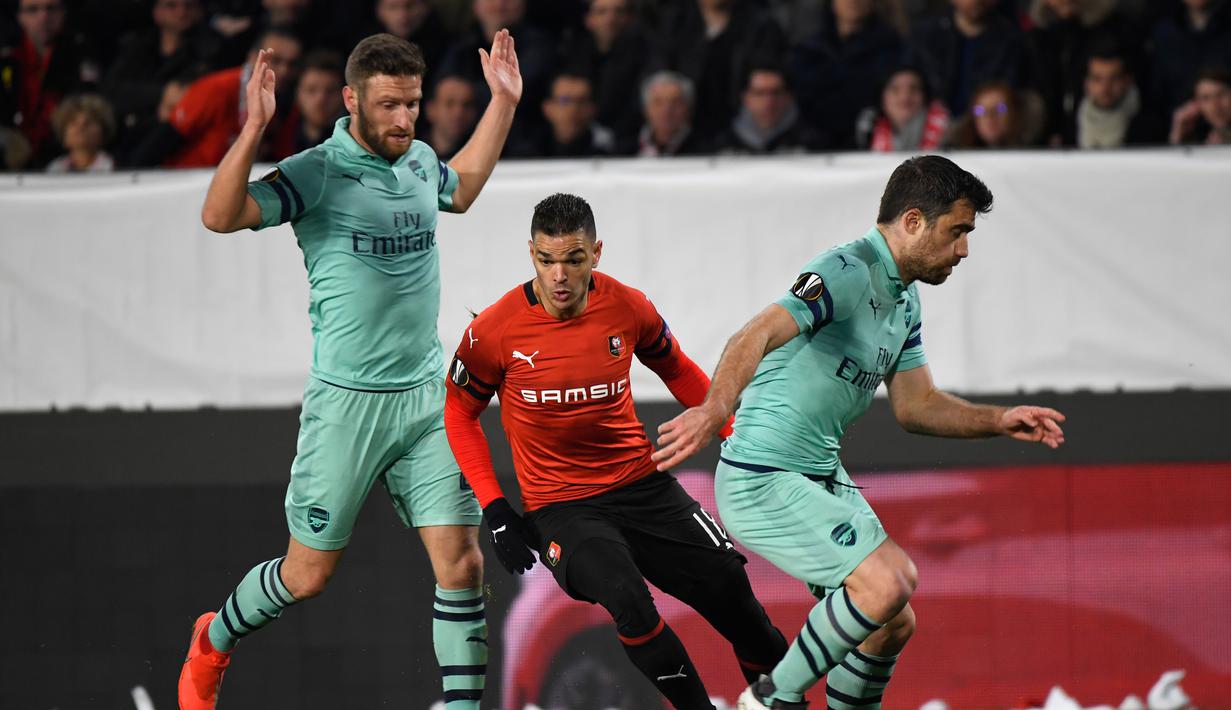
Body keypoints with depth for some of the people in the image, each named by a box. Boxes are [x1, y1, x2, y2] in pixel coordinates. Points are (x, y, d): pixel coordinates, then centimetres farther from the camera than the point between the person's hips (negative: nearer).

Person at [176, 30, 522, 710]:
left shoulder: (420, 162, 7)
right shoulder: (318, 173, -12)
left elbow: (462, 188, 33)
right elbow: (221, 216, -26)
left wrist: (503, 102, 27)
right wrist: (253, 130, -37)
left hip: (426, 395, 5)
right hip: (346, 400, -5)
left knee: (461, 561, -5)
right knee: (308, 572, 5)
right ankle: (211, 643, 33)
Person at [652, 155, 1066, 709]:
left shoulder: (904, 300, 13)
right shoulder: (848, 273, -20)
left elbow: (914, 406, 20)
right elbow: (759, 335, -35)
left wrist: (1000, 422, 5)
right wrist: (714, 409, -53)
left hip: (823, 478, 10)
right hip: (763, 481, -10)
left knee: (892, 624, 9)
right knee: (887, 584, -24)